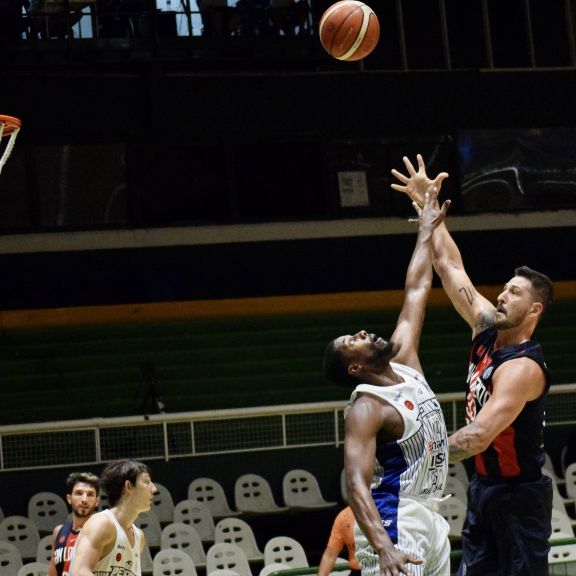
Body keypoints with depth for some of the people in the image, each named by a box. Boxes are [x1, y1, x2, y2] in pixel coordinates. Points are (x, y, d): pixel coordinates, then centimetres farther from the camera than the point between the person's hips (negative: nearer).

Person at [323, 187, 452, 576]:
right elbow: (357, 484, -27)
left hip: (429, 518, 9)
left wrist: (427, 231, 22)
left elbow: (416, 292, 17)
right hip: (395, 524, -9)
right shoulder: (366, 409, -16)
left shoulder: (405, 365, 8)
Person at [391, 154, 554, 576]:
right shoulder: (487, 328, 2)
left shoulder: (522, 367, -23)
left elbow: (478, 436, -32)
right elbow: (451, 268, 9)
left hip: (519, 495, -9)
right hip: (484, 486, 9)